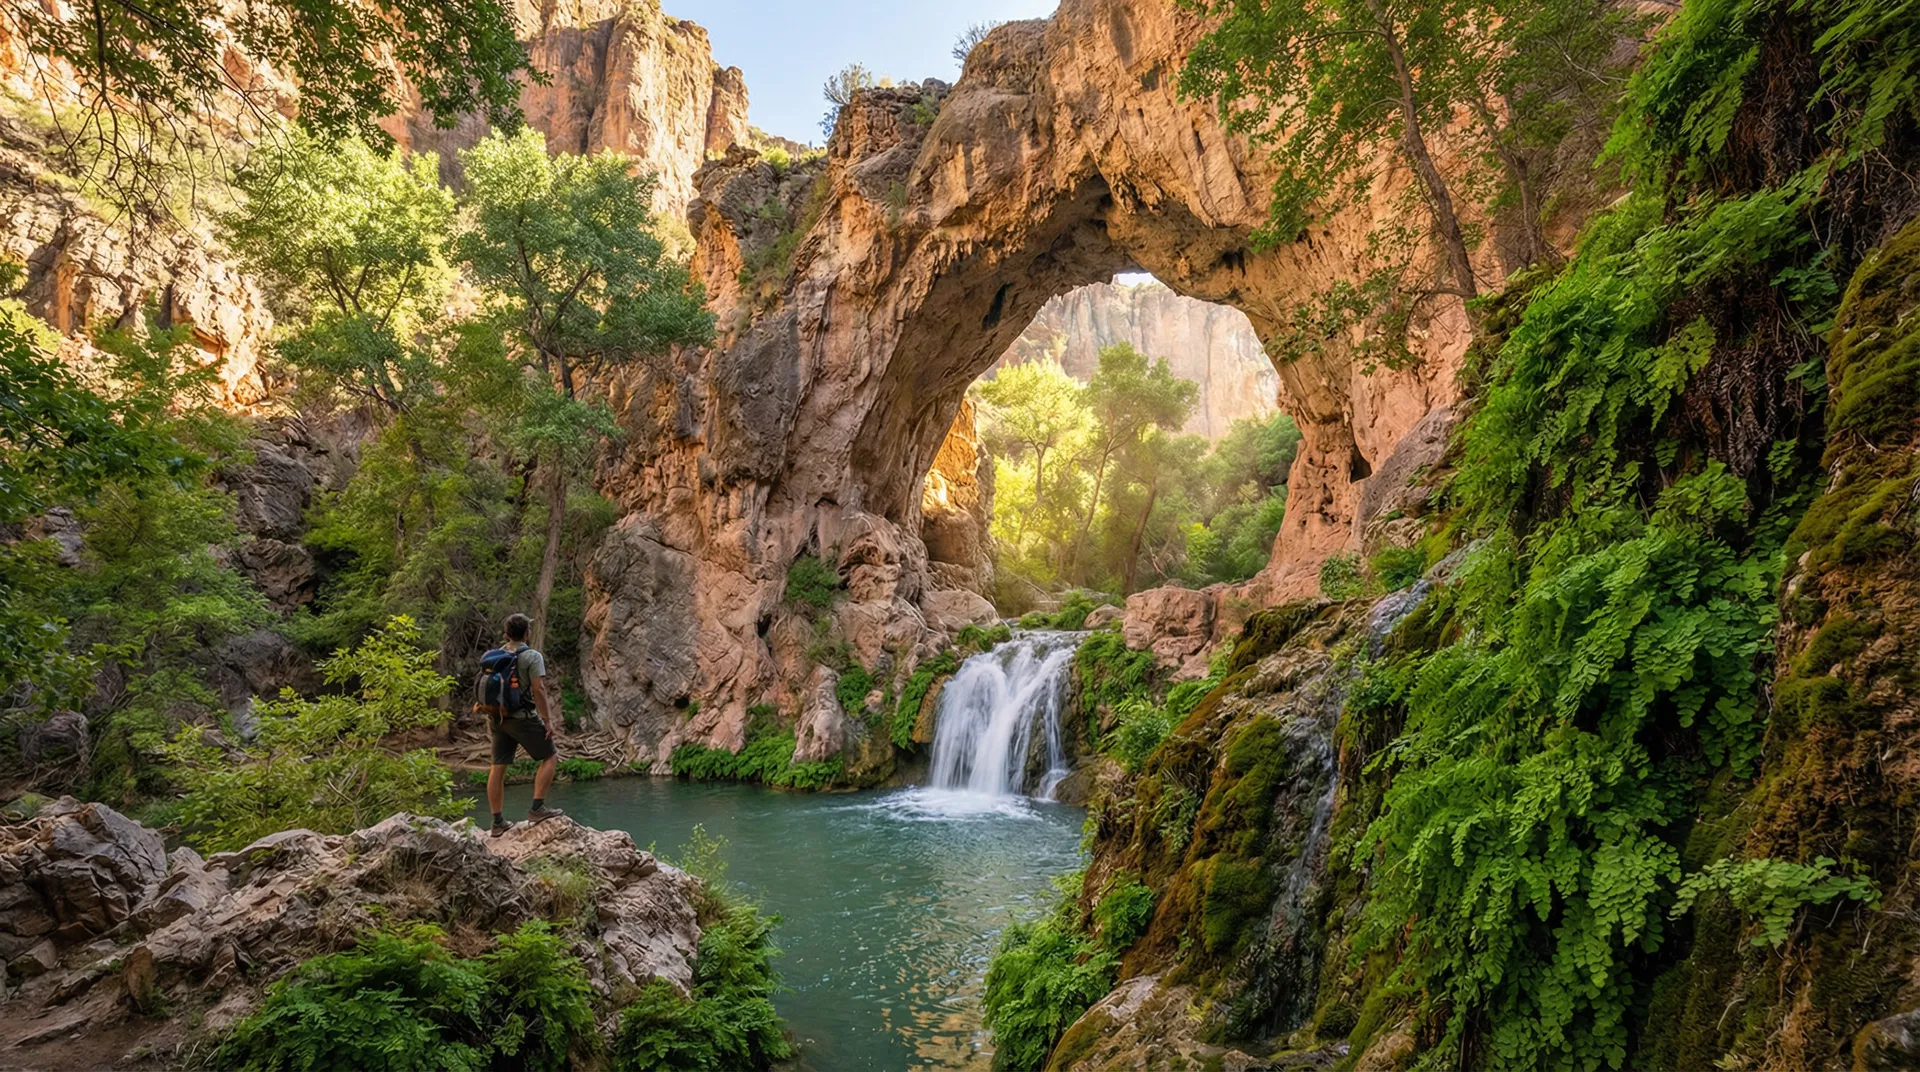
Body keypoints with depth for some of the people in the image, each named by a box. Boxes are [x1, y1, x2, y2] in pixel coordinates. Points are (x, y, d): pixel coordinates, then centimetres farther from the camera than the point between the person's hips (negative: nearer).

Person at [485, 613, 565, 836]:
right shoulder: (532, 657, -11)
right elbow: (539, 689, -17)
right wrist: (547, 719, -14)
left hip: (499, 717, 7)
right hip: (523, 717, -7)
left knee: (498, 767, 8)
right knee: (550, 757, 5)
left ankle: (497, 822, 13)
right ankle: (537, 808, -3)